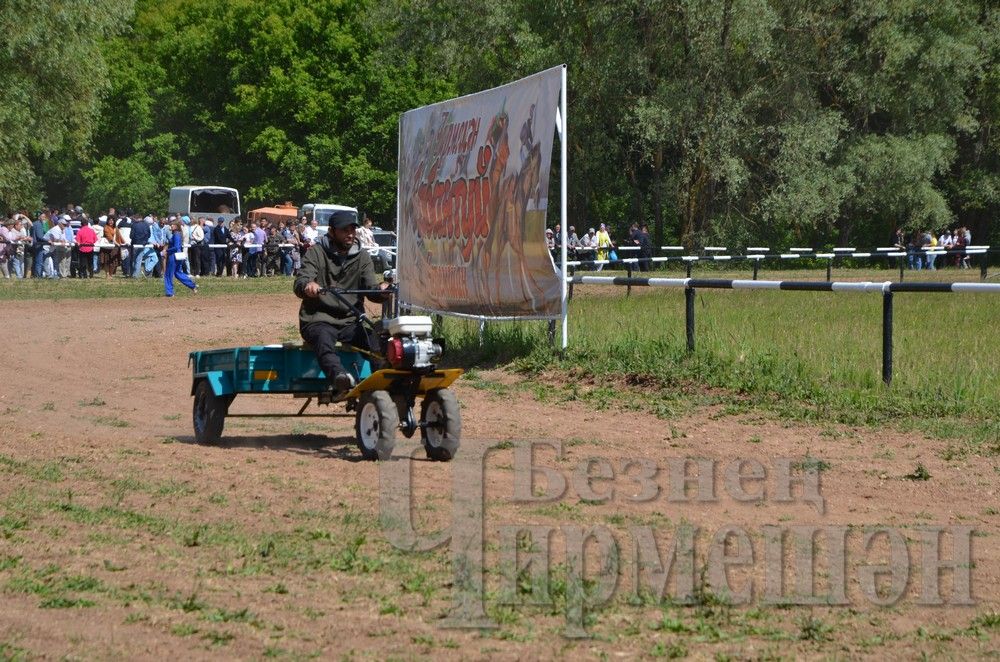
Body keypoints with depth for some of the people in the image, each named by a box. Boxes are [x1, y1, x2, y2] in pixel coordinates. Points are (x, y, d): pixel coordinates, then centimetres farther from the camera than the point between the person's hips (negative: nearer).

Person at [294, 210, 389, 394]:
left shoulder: (362, 257, 16)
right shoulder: (316, 253, 6)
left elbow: (370, 286, 3)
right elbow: (300, 283, -8)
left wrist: (381, 289, -23)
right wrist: (307, 286, -34)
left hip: (349, 321, 4)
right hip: (318, 320, -4)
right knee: (324, 338, -38)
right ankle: (338, 375, -64)